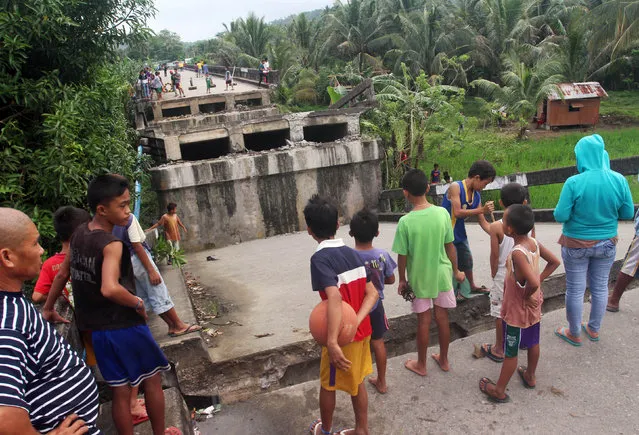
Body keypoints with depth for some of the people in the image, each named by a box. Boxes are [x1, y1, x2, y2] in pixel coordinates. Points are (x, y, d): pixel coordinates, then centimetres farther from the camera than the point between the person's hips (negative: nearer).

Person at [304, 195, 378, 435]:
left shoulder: (320, 258, -21)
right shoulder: (353, 253, 1)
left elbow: (334, 298, -34)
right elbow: (372, 293, -2)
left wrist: (332, 342, -37)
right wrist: (355, 322, -12)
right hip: (362, 331, 6)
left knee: (328, 385, 18)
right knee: (357, 383, 23)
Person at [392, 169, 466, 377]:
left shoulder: (405, 222, -21)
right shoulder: (442, 213, -13)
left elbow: (402, 256, -14)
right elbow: (450, 246, -3)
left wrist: (402, 280, 2)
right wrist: (456, 270, 12)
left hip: (419, 277, -3)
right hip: (442, 274, 3)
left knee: (423, 321, 12)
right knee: (442, 318, 17)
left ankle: (421, 365, 29)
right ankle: (444, 360, 35)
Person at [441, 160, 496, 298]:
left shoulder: (477, 196, 1)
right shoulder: (455, 187, -21)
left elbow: (483, 222, 3)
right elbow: (457, 213, -29)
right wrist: (481, 210, -29)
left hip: (460, 233, 8)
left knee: (467, 260, 21)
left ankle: (472, 286, 41)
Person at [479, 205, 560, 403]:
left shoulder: (517, 253, -33)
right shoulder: (534, 243, -8)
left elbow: (533, 282, -40)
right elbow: (555, 262, 6)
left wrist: (526, 295, -21)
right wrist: (541, 278, 3)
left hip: (517, 311, -8)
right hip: (534, 306, 8)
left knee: (510, 352, 7)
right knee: (533, 342, 26)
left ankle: (499, 391, 23)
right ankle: (530, 376, 48)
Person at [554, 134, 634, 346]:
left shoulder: (574, 182, -22)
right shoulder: (619, 180, -11)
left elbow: (560, 216, -20)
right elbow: (628, 213, -2)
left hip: (577, 244, -3)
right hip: (607, 243, 4)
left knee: (575, 290, 12)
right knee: (600, 287, 20)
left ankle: (574, 334, 28)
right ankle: (594, 330, 38)